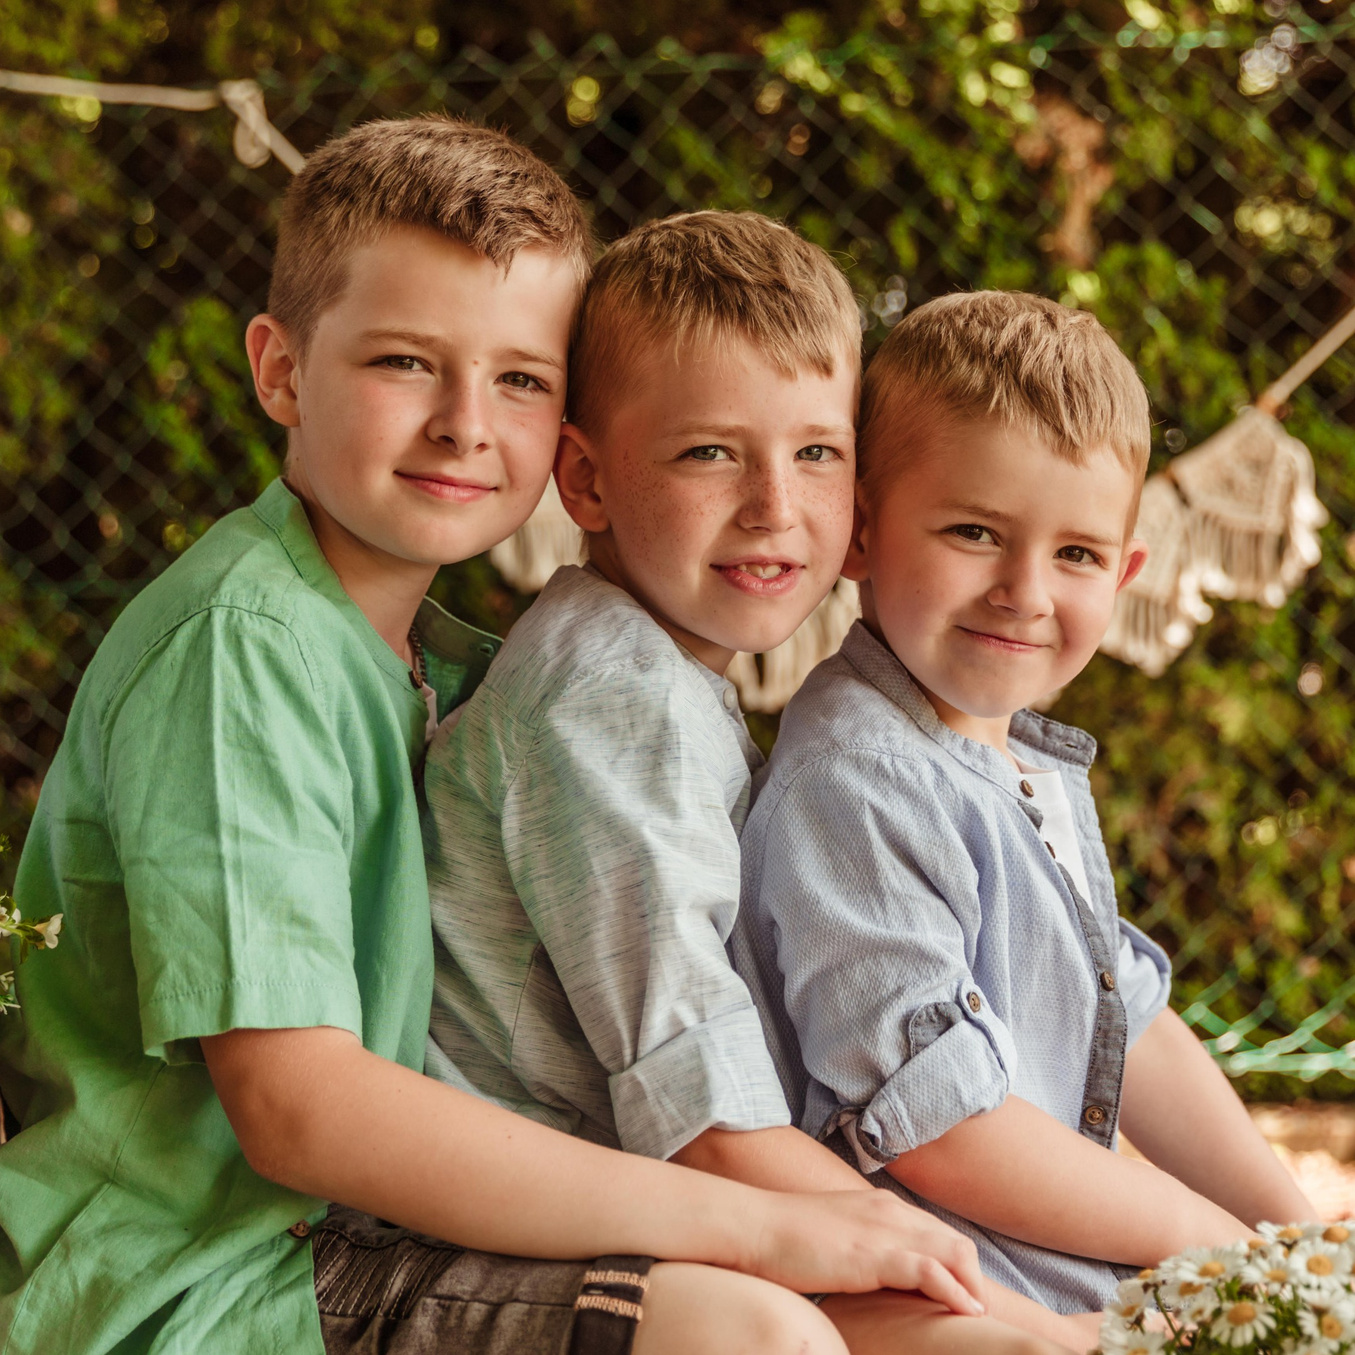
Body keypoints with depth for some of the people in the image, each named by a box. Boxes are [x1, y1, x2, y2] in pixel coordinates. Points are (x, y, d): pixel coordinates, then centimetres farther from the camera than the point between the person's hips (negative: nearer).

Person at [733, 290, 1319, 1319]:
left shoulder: (1046, 771, 12)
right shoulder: (855, 782, -19)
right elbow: (936, 1131, -21)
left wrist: (1294, 1230, 12)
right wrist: (1203, 1237, -11)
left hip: (1079, 1289, 9)